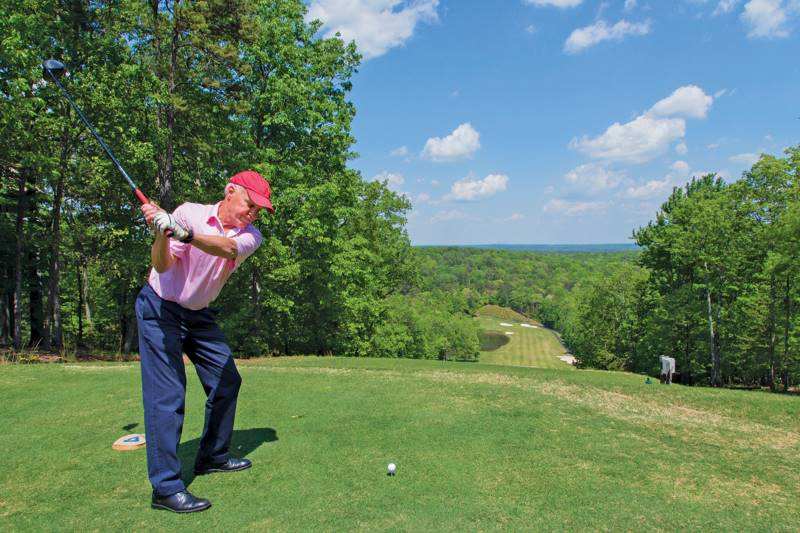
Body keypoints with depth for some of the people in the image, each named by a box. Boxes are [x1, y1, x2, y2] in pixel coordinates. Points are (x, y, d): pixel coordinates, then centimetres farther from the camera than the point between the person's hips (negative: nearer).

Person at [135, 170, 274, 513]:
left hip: (199, 315, 6)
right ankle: (165, 487, -4)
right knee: (167, 394, -11)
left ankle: (212, 456, 29)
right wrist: (161, 234, -45)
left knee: (227, 381, 11)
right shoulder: (190, 213, -17)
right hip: (160, 309, -6)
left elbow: (227, 248, -32)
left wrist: (184, 233, -48)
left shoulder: (250, 235, -8)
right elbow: (162, 266, -25)